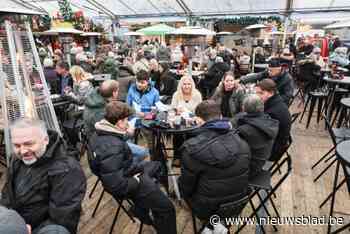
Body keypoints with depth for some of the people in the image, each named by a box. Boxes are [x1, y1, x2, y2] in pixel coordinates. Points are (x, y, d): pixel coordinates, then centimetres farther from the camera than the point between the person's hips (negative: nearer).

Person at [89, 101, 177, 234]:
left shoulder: (101, 133, -4)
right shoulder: (112, 147, -34)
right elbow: (116, 185, -33)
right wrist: (137, 181, -17)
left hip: (123, 173, 10)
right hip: (122, 185, -10)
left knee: (155, 165, 27)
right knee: (167, 208, -14)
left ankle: (141, 206, 26)